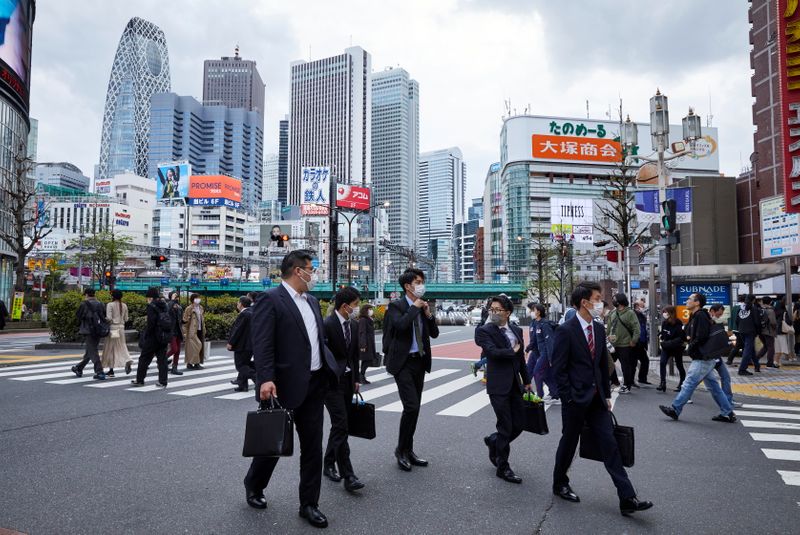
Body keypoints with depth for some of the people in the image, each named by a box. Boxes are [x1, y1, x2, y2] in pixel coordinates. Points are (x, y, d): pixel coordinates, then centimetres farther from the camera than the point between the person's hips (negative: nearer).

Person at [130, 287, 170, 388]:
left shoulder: (151, 306, -12)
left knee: (144, 358, 9)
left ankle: (139, 380, 19)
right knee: (162, 359, 8)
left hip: (153, 337, -6)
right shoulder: (164, 306, 9)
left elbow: (151, 323, -19)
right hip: (164, 337, 6)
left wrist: (146, 335, -9)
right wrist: (168, 335, 11)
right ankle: (163, 382, 7)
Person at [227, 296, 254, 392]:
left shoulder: (243, 314, -19)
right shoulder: (252, 312, 10)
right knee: (245, 363, 15)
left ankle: (257, 378, -11)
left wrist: (230, 343, -12)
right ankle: (242, 385, 19)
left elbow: (237, 330, -18)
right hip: (251, 344, 9)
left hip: (242, 345, -9)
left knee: (240, 365, -1)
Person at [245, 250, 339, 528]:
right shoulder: (270, 299, -10)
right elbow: (262, 344, -18)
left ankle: (309, 504, 22)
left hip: (315, 384, 7)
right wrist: (266, 379, -27)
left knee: (313, 446, 10)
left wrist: (334, 370, 13)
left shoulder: (312, 301, 14)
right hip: (285, 385, -7)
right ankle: (254, 486, 38)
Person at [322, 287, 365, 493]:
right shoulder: (327, 325, -16)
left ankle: (328, 465, 28)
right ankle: (348, 476, -8)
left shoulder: (354, 325, 7)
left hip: (348, 380, 7)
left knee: (339, 426, 13)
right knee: (341, 426, -10)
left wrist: (356, 379, 14)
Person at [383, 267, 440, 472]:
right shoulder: (396, 305, -8)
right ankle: (401, 449, 6)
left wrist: (428, 314, -3)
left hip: (420, 361, 7)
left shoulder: (423, 307, 10)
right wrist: (415, 307, -16)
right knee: (411, 406, -13)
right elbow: (400, 325, -28)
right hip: (403, 363, -7)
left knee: (414, 408, 11)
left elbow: (435, 333, 11)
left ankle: (408, 451, 23)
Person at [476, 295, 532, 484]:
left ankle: (493, 441, 38)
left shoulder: (517, 330, 9)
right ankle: (503, 468, 18)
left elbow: (521, 357, 17)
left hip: (515, 384, 6)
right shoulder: (484, 331, -8)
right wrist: (512, 351, -9)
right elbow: (492, 351, -24)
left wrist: (526, 381, 21)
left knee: (518, 425, 11)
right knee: (505, 427, 1)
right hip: (498, 385, -6)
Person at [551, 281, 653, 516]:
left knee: (610, 446, 3)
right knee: (569, 443, 10)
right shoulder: (565, 331, -15)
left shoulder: (599, 328, 7)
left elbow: (603, 364, 14)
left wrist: (607, 394, 11)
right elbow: (559, 369, -14)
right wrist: (568, 398, -14)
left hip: (597, 398, 6)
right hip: (576, 399, -6)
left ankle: (627, 499, 6)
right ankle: (560, 484, 31)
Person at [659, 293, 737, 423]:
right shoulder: (695, 316, 15)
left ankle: (675, 409, -1)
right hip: (705, 358, 10)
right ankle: (727, 413, 17)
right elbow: (691, 334, 25)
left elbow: (701, 338, -23)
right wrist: (689, 337, 3)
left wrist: (691, 348, -9)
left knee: (689, 383, -5)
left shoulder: (700, 316, -16)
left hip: (702, 358, -10)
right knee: (713, 386, 13)